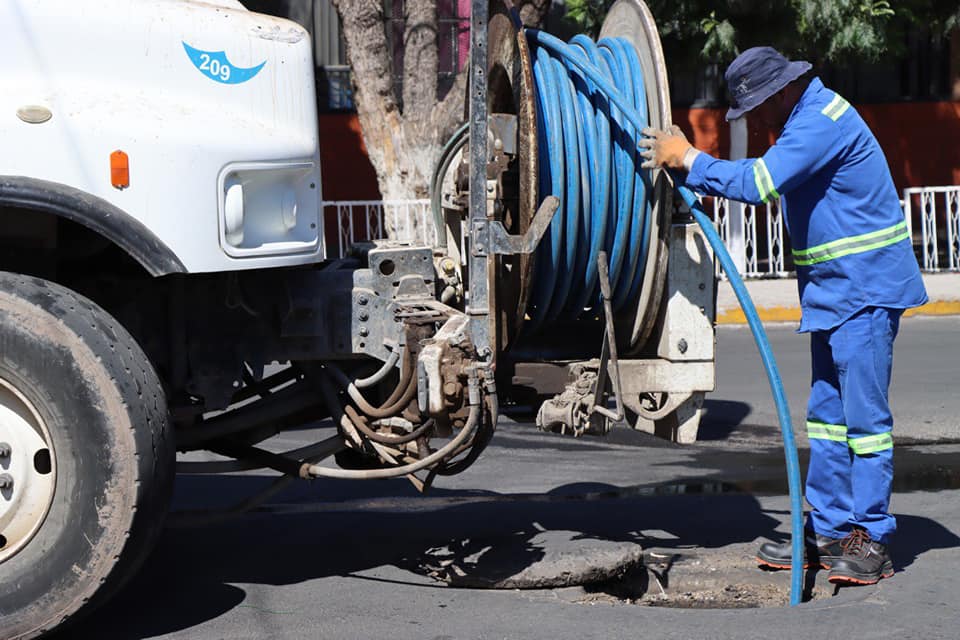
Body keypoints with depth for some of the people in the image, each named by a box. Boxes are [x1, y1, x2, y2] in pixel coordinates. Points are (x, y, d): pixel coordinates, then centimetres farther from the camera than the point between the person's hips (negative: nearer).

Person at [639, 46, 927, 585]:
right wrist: (689, 169, 7)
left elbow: (757, 182, -26)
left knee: (864, 414, -8)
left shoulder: (823, 121, -19)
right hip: (832, 291, 11)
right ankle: (829, 531, 16)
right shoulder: (804, 120, 14)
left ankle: (873, 541, -4)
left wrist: (688, 160, -16)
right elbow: (762, 178, 20)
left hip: (865, 287, -11)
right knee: (827, 412, 11)